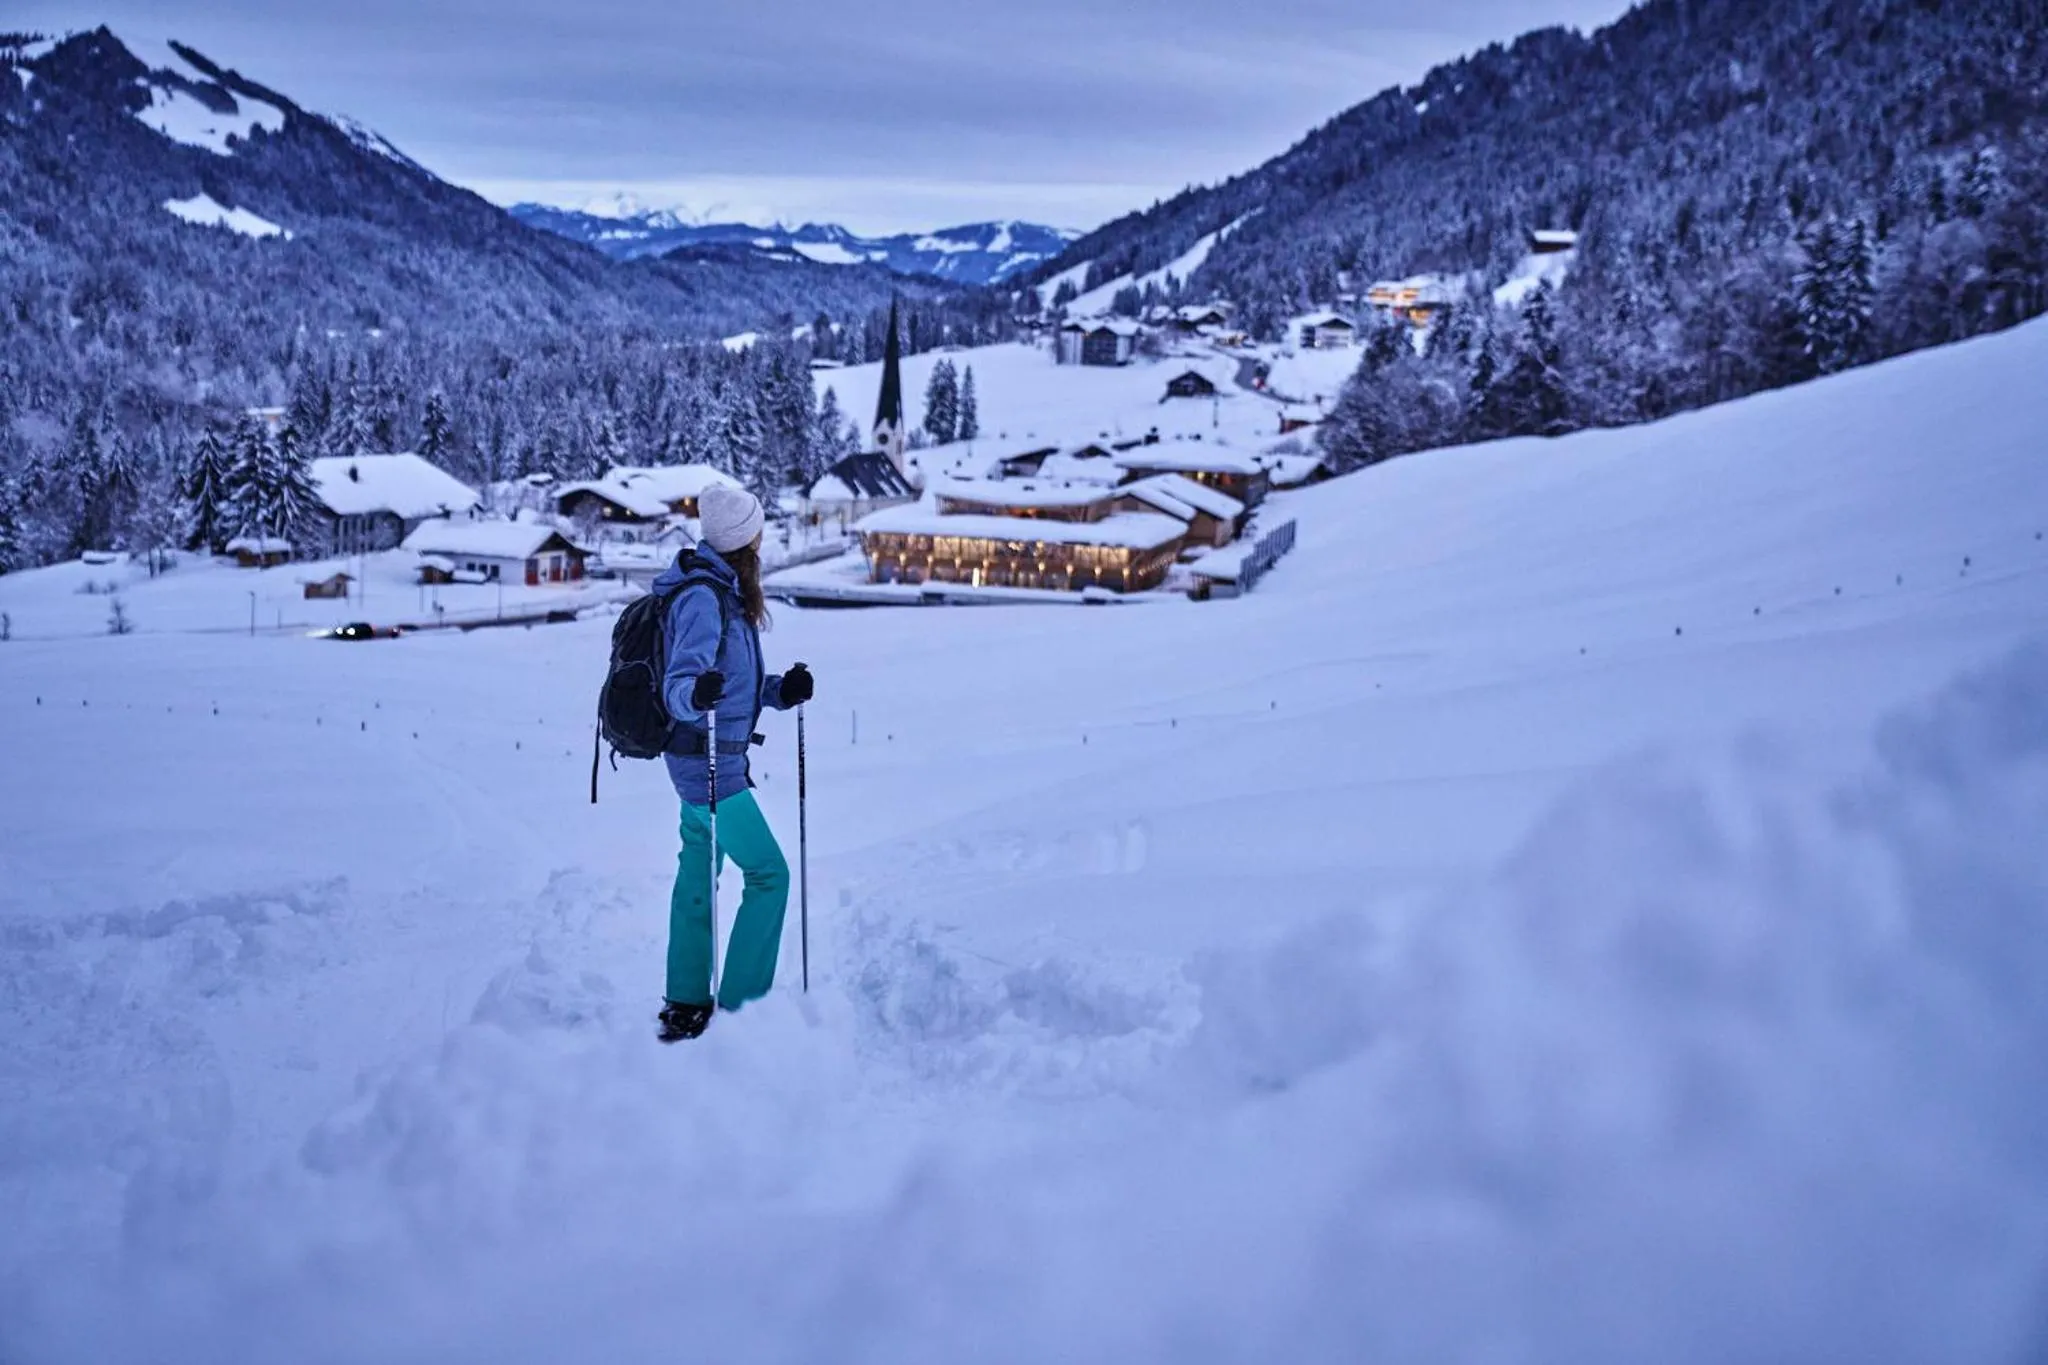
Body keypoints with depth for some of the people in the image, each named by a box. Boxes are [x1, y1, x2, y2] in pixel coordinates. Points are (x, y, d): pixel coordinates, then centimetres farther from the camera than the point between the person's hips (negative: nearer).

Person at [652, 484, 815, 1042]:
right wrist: (696, 695, -46)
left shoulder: (724, 592, 11)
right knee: (768, 875, -6)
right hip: (709, 761, -10)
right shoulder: (702, 598, -19)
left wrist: (783, 689, 0)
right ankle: (740, 1006, -1)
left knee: (698, 875, 14)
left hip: (707, 759, 10)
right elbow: (677, 686, -25)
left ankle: (686, 1007, 23)